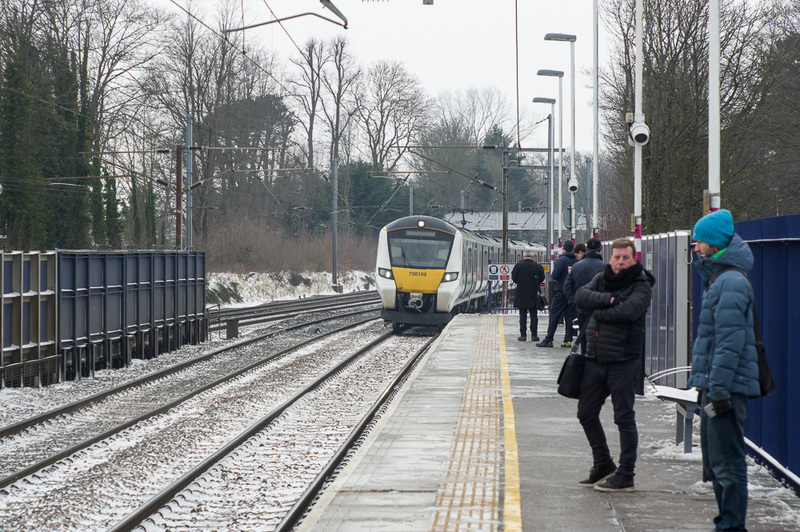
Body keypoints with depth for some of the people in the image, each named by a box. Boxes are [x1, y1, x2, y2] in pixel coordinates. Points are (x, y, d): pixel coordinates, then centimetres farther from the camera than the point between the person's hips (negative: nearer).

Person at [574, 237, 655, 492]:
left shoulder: (641, 286, -7)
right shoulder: (601, 278, 10)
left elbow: (628, 310, -24)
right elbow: (581, 296, -6)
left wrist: (596, 311, -11)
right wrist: (608, 299, -19)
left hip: (623, 362, -6)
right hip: (595, 359, 7)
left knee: (624, 418, -1)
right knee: (586, 414, 12)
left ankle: (625, 475, 6)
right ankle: (603, 466, 27)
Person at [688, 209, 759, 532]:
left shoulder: (731, 282, -16)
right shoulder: (719, 279, 18)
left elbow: (730, 342, -21)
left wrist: (719, 388, -23)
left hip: (727, 386, -11)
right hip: (716, 386, 11)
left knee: (727, 462, -8)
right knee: (715, 460, 17)